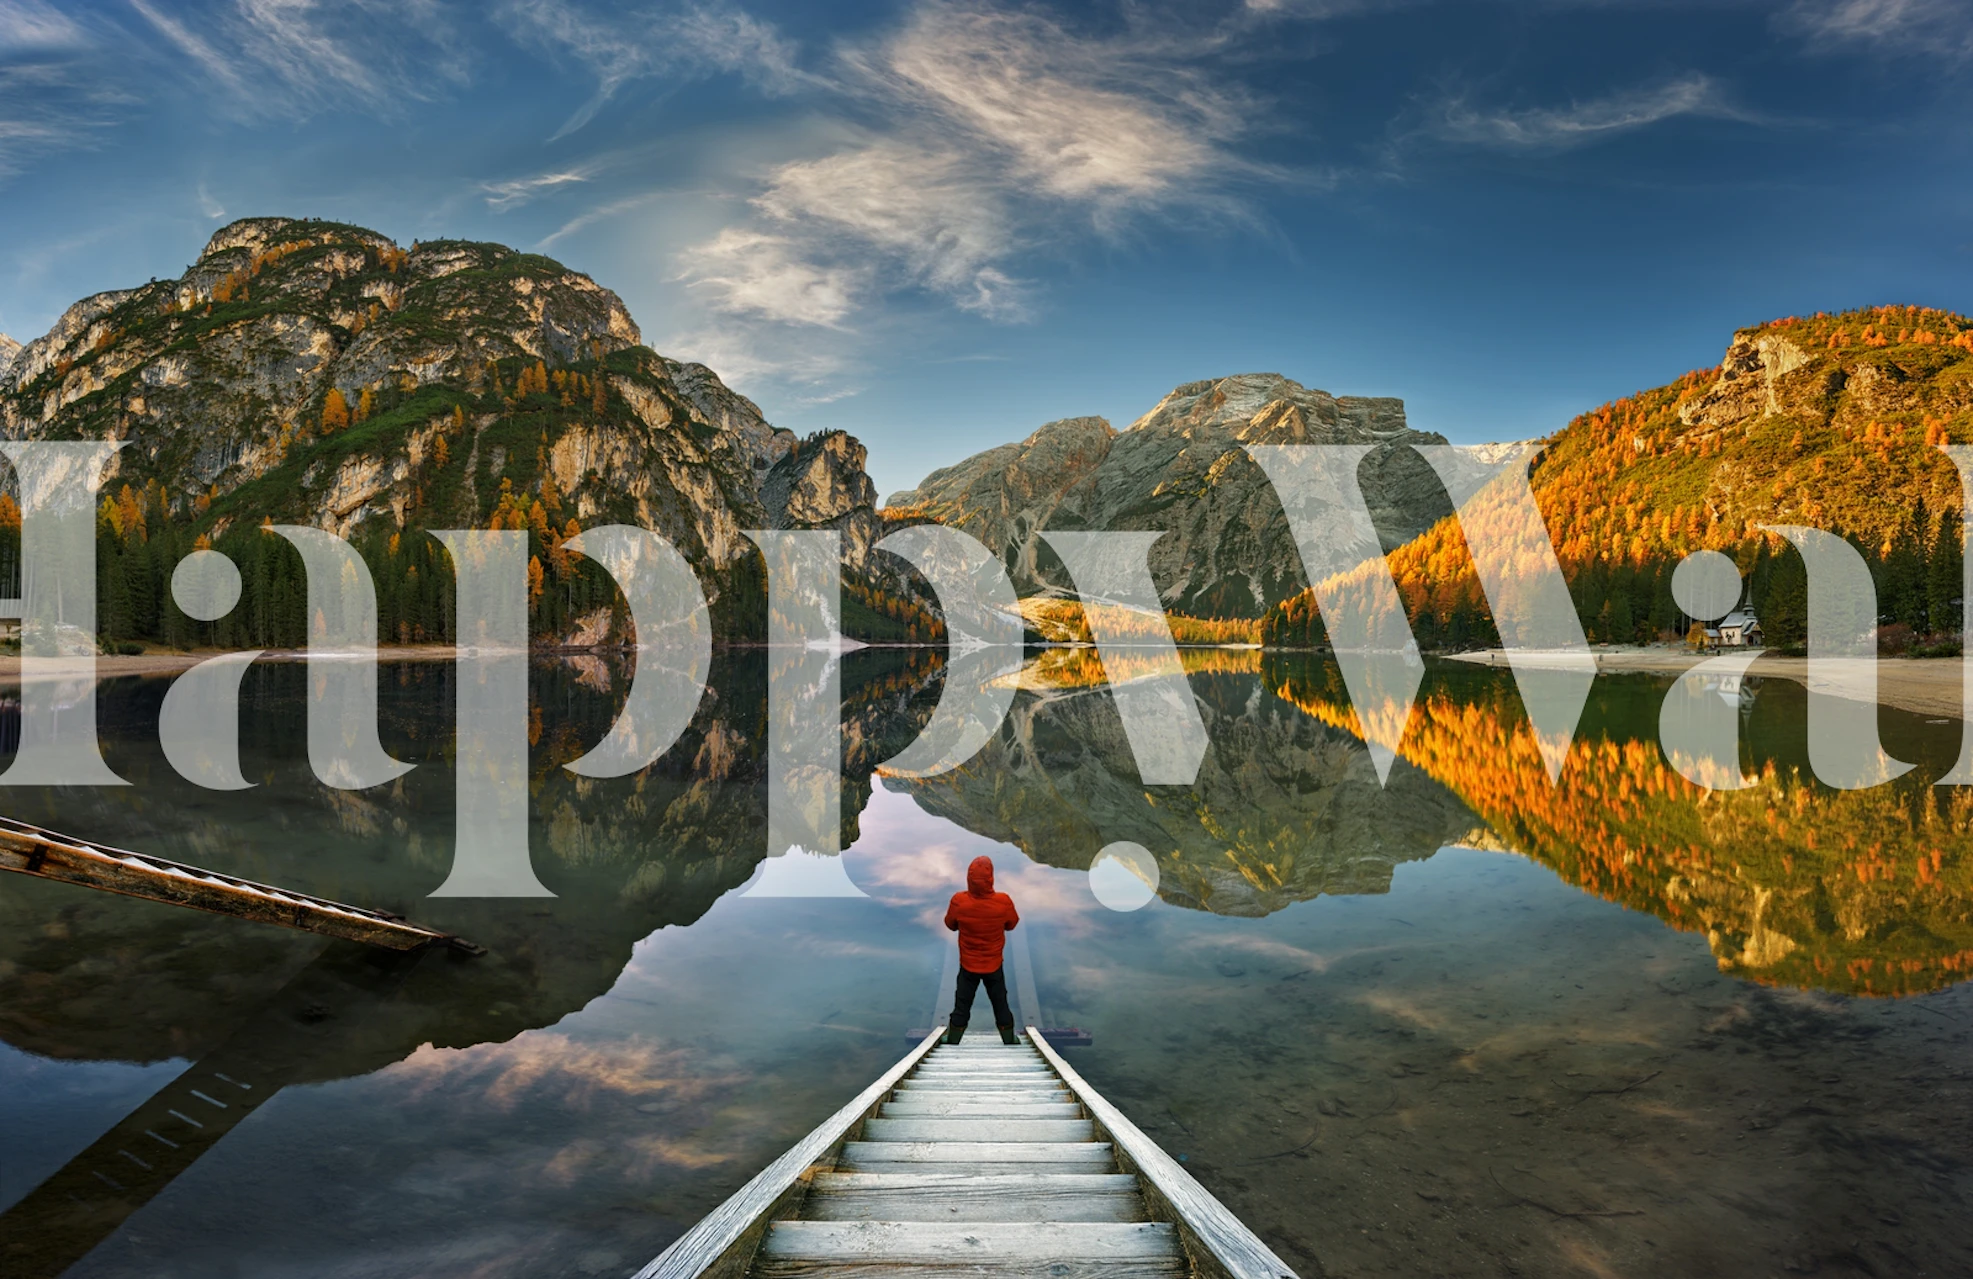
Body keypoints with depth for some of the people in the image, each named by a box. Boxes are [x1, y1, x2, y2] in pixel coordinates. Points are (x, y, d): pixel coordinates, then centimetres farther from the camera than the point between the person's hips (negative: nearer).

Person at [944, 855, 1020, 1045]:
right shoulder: (1004, 901, -23)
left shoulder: (959, 901, -23)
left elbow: (950, 924, -4)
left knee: (962, 1005, 16)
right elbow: (1012, 923, -2)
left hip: (968, 965, 0)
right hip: (994, 965, 0)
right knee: (1000, 1004, 18)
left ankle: (953, 1041, 27)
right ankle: (1009, 1040, 30)